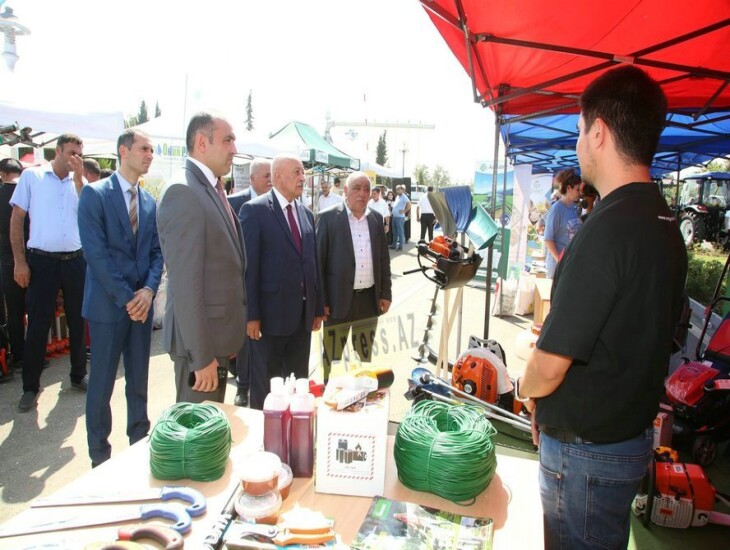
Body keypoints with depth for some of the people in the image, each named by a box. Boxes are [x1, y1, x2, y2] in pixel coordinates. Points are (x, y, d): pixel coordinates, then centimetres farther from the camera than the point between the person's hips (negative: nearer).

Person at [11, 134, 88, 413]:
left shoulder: (80, 182, 9)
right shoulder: (31, 176, 1)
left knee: (78, 322, 11)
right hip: (42, 262, -3)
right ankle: (31, 387, 17)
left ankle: (78, 375, 26)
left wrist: (78, 177, -10)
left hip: (76, 261, 3)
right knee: (37, 326, 3)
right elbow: (16, 219, 0)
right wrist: (20, 262, -6)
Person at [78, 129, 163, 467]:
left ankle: (139, 445, 27)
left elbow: (156, 252, 10)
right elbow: (95, 252, -13)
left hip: (142, 303, 5)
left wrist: (149, 290, -7)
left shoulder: (150, 203, 11)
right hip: (108, 303, -5)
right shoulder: (95, 194, -6)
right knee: (102, 383, 5)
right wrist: (126, 297, -15)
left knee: (139, 381, 13)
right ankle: (99, 456, 20)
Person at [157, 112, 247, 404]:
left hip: (220, 333, 9)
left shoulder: (214, 190, 11)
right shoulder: (183, 192, -17)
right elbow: (184, 283, -22)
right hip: (200, 339, -9)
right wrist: (201, 355, -22)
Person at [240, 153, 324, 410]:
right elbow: (249, 264, -12)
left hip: (303, 314, 6)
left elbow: (313, 262, 12)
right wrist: (251, 314, -14)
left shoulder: (306, 213, 11)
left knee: (299, 381, 16)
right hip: (270, 312, -6)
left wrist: (318, 307, 11)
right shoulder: (255, 209, -8)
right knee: (265, 383, 10)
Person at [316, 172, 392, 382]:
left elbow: (384, 259, 12)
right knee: (331, 358, 7)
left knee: (365, 357, 18)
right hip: (338, 300, -4)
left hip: (370, 300, 5)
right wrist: (320, 301, -10)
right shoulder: (328, 218, -8)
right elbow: (318, 261, -8)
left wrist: (386, 293, 8)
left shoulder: (376, 219, 7)